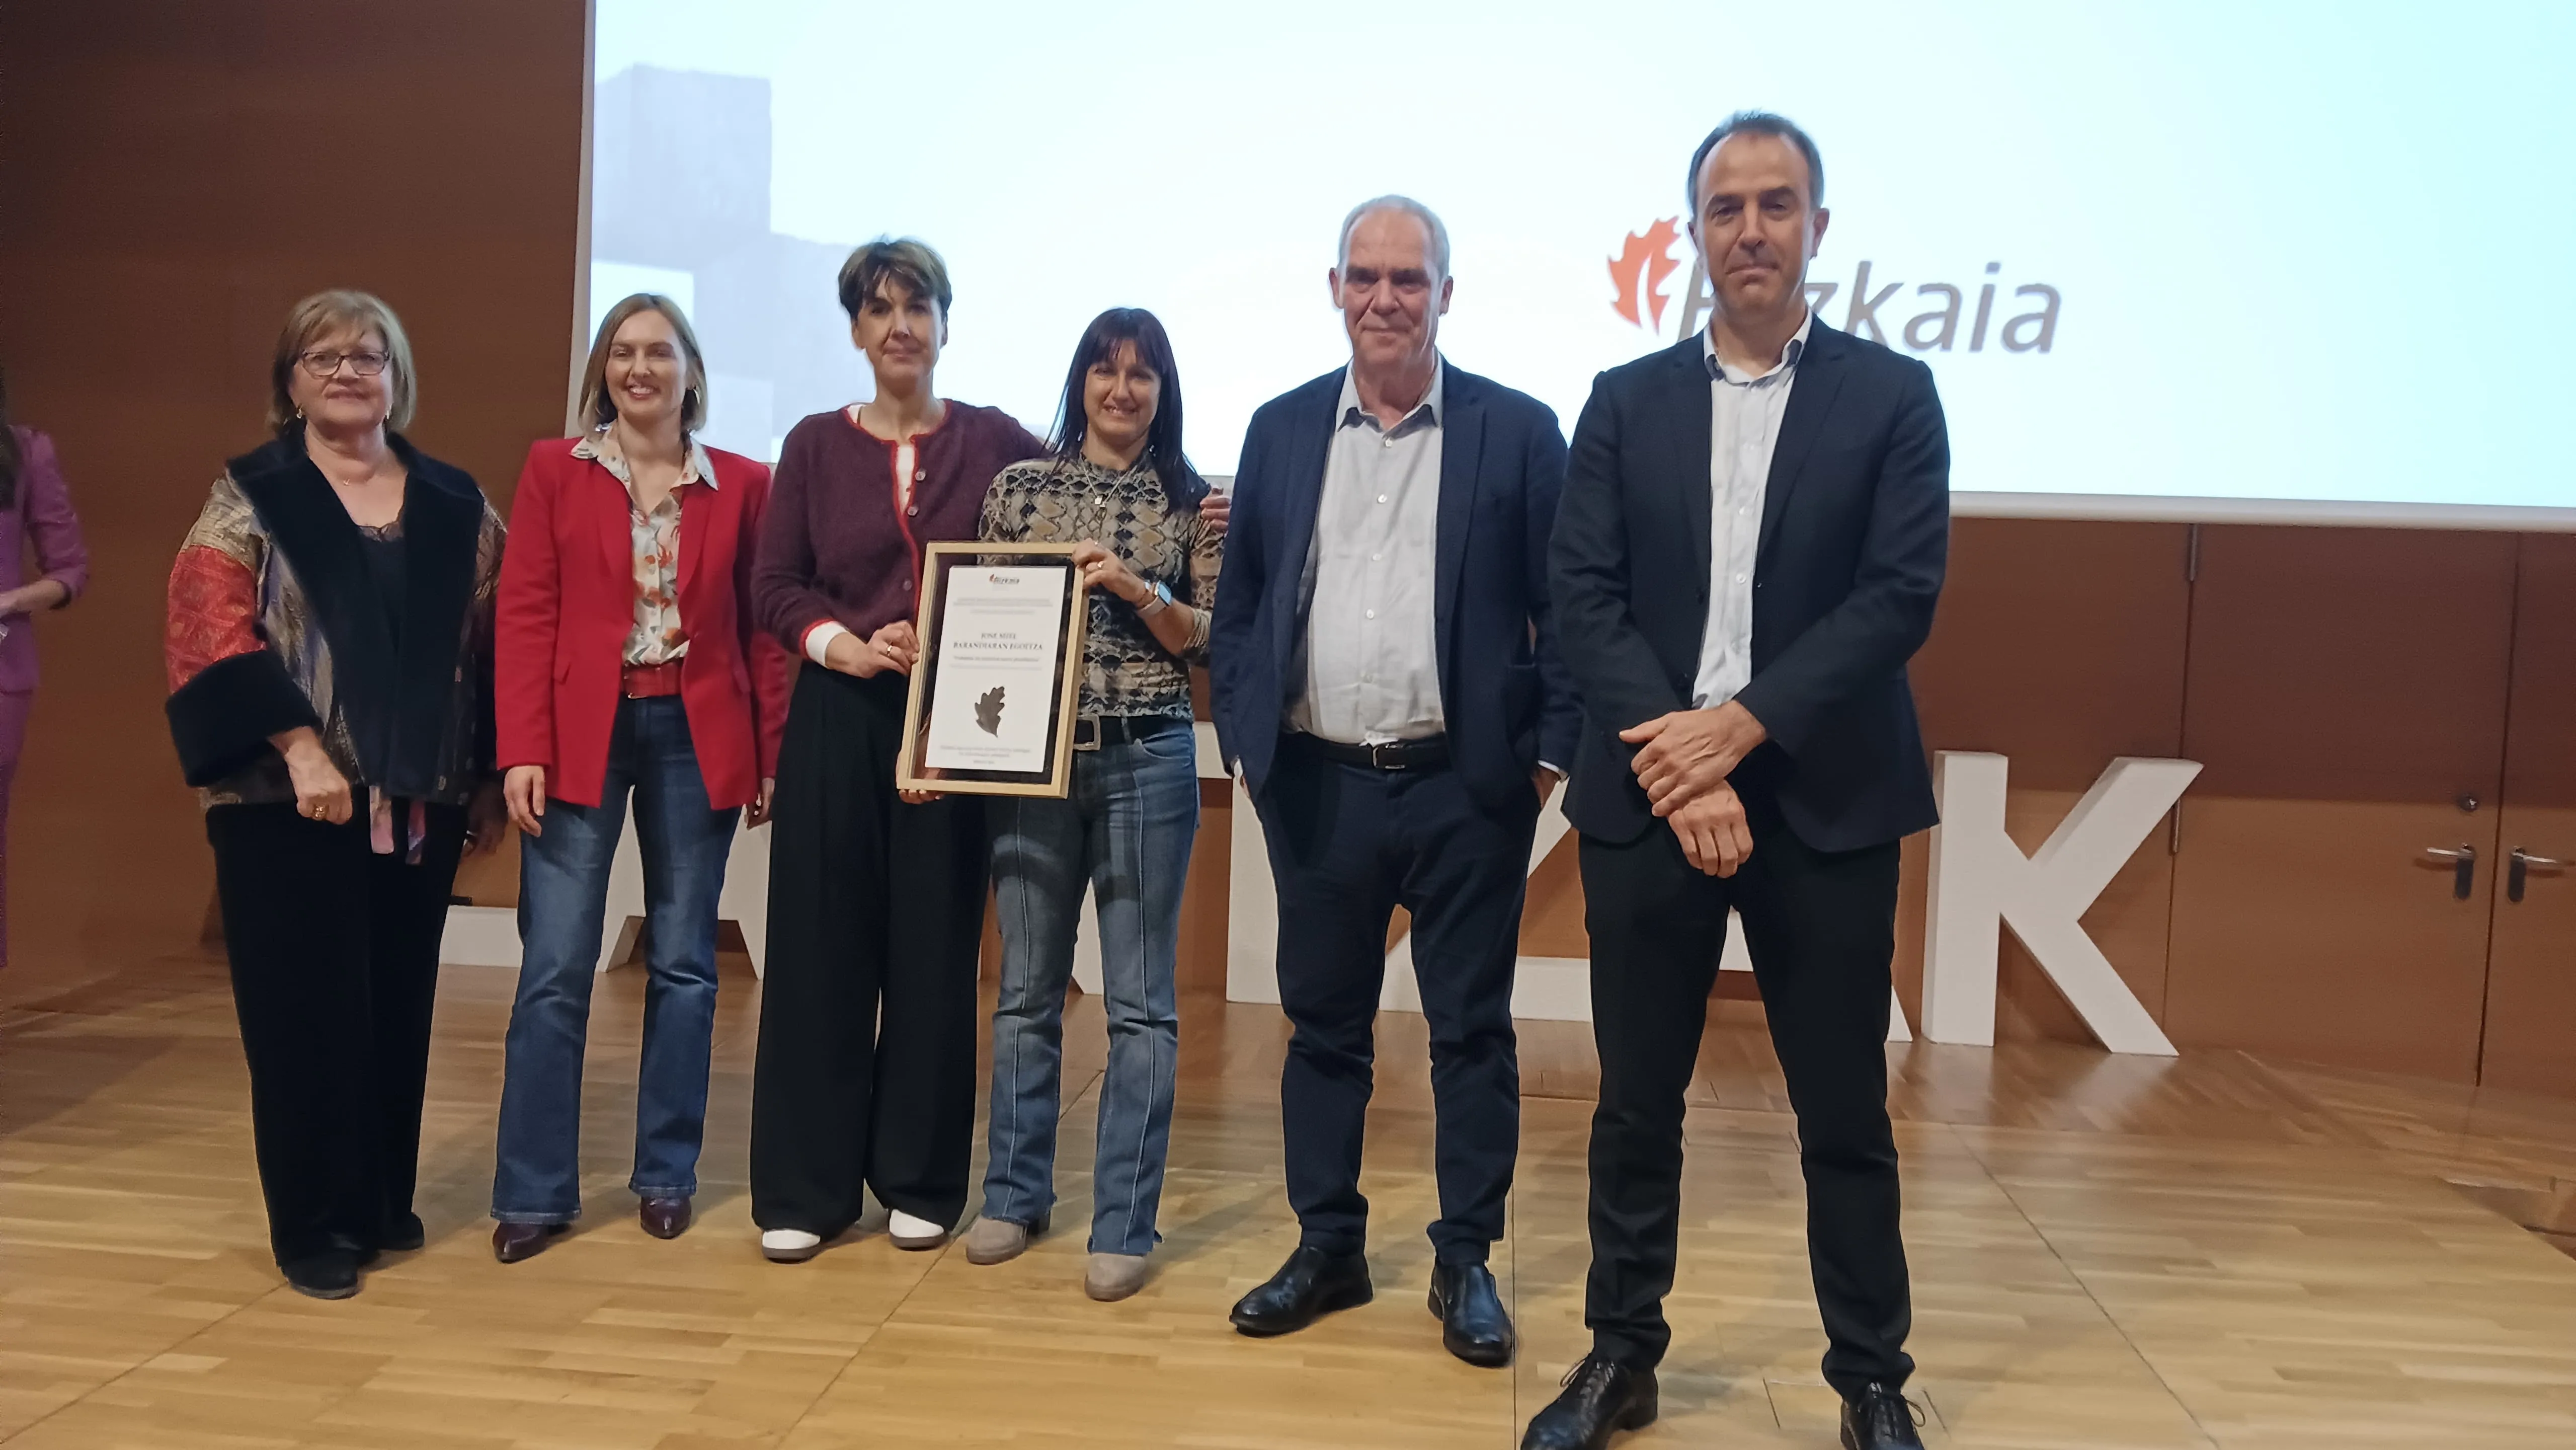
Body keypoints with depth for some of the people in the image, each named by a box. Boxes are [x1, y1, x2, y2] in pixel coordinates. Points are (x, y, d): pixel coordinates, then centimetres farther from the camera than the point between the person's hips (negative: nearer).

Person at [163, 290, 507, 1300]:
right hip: (287, 803, -3)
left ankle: (385, 1202, 24)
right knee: (307, 1009, 0)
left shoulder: (456, 507, 11)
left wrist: (491, 779, 7)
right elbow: (209, 634, -9)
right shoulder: (248, 497, 2)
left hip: (421, 802, 3)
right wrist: (299, 746, -18)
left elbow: (493, 647, 11)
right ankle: (316, 1226, 11)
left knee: (398, 1006, 9)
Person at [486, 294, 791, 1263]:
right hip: (579, 733, -1)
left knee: (683, 964, 8)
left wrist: (774, 753, 1)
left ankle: (667, 1176, 20)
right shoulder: (555, 469, 4)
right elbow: (523, 615, -1)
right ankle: (534, 1193, 10)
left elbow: (761, 629, 6)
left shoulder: (742, 485, 5)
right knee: (555, 971, -1)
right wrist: (522, 750, -9)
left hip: (696, 739, 1)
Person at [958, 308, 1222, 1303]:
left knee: (1140, 1003, 3)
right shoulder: (1021, 486, 7)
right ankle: (1015, 1195, 27)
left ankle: (1125, 1226, 13)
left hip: (1147, 760, -1)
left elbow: (1215, 640, 1)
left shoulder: (1191, 501, 4)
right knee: (1026, 990, 11)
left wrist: (1136, 591, -14)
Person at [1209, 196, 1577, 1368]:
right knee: (1322, 1025, 12)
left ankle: (1465, 1262, 22)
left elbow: (1567, 609, -1)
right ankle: (1327, 1248, 27)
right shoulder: (1281, 430, 8)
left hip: (1465, 788, -2)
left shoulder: (1518, 431, 0)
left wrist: (1551, 753, -6)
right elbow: (1239, 603, 10)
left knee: (1472, 1031, 7)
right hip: (1317, 785, 3)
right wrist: (1244, 740, 3)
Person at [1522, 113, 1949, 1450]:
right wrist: (1680, 772, -13)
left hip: (1825, 803, -1)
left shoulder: (1892, 395, 4)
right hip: (1646, 798, 2)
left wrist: (1738, 728, -16)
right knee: (1635, 1104, 10)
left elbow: (1901, 595, -7)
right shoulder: (1625, 402, 8)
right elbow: (1585, 600, -1)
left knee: (1845, 1114, 8)